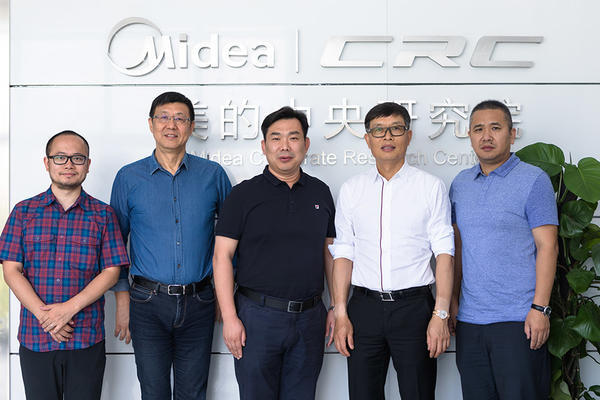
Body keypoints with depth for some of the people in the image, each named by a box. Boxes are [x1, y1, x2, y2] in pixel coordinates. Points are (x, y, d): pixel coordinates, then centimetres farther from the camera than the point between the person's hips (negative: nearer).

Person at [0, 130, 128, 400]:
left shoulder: (103, 215, 4)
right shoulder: (24, 212, 6)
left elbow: (111, 271, -2)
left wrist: (69, 308, -14)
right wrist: (43, 314, -13)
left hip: (87, 339, -1)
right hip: (34, 337, 1)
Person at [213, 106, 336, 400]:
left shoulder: (320, 193, 9)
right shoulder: (244, 194, -2)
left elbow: (330, 252, 13)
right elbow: (222, 257, -5)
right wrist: (229, 317, -12)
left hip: (309, 317, 3)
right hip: (257, 316, -3)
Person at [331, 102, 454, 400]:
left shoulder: (431, 187, 2)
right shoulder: (351, 190, 8)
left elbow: (444, 252, -2)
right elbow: (343, 253, 7)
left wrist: (441, 314, -10)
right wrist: (340, 313, 1)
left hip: (414, 305, -2)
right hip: (364, 307, 2)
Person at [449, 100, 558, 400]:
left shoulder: (533, 180, -4)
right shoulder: (460, 184, 12)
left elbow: (547, 246, -8)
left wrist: (540, 308, -14)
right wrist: (452, 300, 11)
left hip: (518, 319, -5)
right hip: (469, 319, 5)